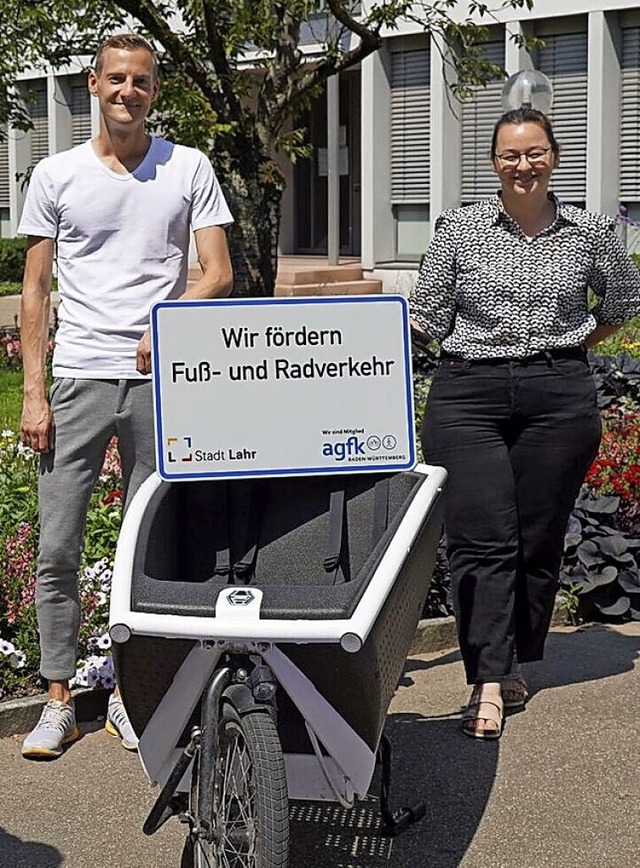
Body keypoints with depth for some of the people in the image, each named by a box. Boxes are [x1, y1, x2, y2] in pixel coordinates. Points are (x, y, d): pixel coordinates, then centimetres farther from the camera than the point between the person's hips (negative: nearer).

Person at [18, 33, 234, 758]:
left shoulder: (189, 169, 7)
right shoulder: (56, 174, 8)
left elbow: (218, 275, 2)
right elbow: (34, 291, 7)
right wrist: (33, 392, -1)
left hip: (161, 380, 0)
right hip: (77, 378, 0)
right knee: (57, 547, -1)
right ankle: (58, 700, 10)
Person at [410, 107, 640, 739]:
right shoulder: (459, 229, 2)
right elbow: (427, 318, 8)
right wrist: (483, 349, -1)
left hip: (560, 396, 1)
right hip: (469, 394, -1)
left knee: (540, 536, 6)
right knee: (481, 539, -8)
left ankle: (513, 661, 23)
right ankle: (489, 682, -9)